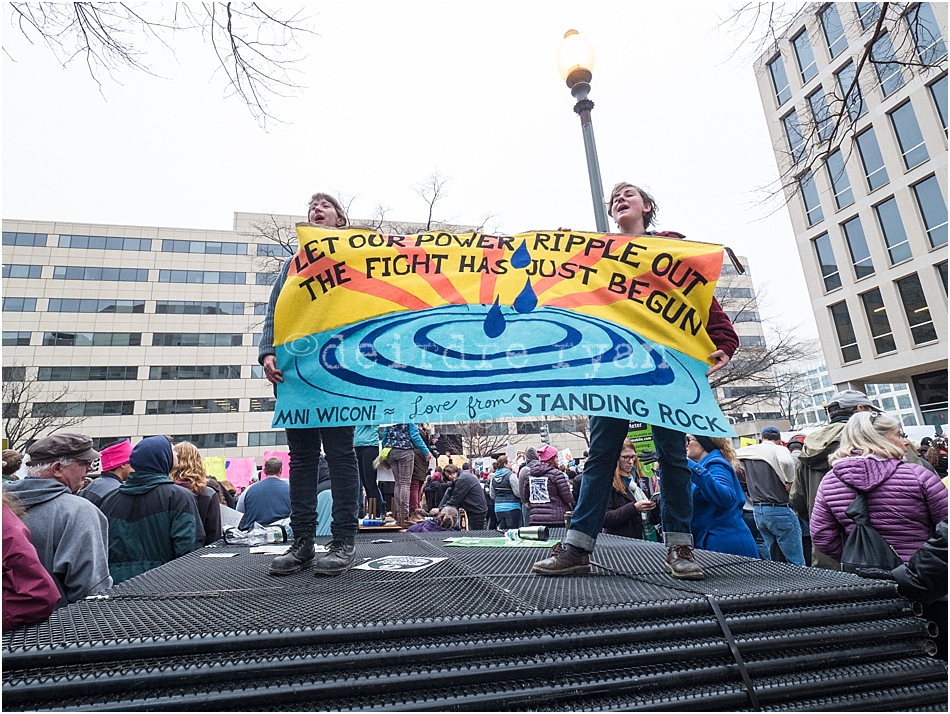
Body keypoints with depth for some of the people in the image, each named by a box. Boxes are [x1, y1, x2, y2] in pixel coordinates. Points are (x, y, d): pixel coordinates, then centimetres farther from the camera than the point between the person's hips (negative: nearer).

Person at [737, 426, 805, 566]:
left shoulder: (743, 453, 8)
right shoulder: (778, 450, -9)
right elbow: (786, 461, -30)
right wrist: (789, 481, -13)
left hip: (757, 511, 6)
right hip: (779, 510, -6)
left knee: (771, 560, 17)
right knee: (796, 562, 0)